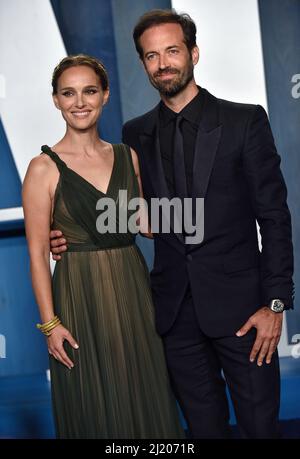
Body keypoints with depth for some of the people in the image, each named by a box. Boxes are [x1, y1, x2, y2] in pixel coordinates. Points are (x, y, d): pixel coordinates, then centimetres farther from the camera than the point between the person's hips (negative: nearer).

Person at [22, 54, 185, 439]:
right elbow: (38, 253, -8)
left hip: (133, 291, 4)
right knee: (95, 410, 7)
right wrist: (50, 323, -12)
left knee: (147, 398, 11)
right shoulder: (44, 168, -7)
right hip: (80, 298, -4)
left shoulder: (128, 157, 7)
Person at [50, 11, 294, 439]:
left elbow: (273, 215, -5)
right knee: (203, 424, 13)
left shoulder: (245, 120, -3)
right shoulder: (136, 134, 8)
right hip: (174, 308, 3)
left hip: (237, 304, -3)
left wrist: (275, 303, -10)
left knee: (260, 424, 3)